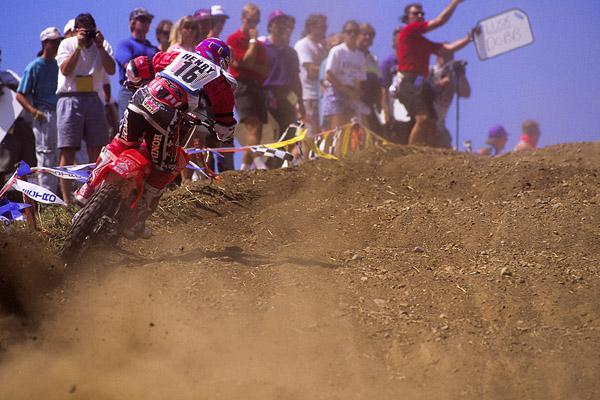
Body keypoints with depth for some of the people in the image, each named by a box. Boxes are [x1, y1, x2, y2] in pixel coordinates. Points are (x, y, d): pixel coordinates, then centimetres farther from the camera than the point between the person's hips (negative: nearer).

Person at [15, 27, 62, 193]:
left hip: (61, 114, 5)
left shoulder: (59, 65, 15)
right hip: (44, 115, -5)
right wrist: (33, 110, -17)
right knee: (46, 154, -8)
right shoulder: (34, 66, 0)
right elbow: (20, 95, -2)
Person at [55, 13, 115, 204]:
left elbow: (111, 70, -6)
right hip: (70, 99, -3)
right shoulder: (67, 44, 1)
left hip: (93, 98, 3)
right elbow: (65, 70, -13)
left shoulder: (103, 45, 8)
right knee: (68, 151, -7)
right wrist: (79, 46, -16)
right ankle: (66, 199, -9)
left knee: (97, 151, 2)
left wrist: (100, 46, -13)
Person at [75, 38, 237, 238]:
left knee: (120, 145, 26)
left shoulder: (180, 56, 26)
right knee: (162, 171, 13)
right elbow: (225, 129, 19)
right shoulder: (222, 81, 18)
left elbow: (137, 66, 25)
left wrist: (135, 82, 46)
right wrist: (221, 133, 42)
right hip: (166, 117, -3)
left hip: (140, 102, 3)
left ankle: (89, 189, 26)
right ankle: (136, 223, 15)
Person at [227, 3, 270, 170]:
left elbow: (266, 70, 11)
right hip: (242, 86, -7)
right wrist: (253, 40, -2)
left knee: (257, 132, 4)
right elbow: (248, 61, -13)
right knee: (253, 126, -21)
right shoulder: (234, 39, 0)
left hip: (257, 86, 7)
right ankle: (260, 165, -32)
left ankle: (244, 169, 10)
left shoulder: (260, 44, 21)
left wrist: (252, 65, -7)